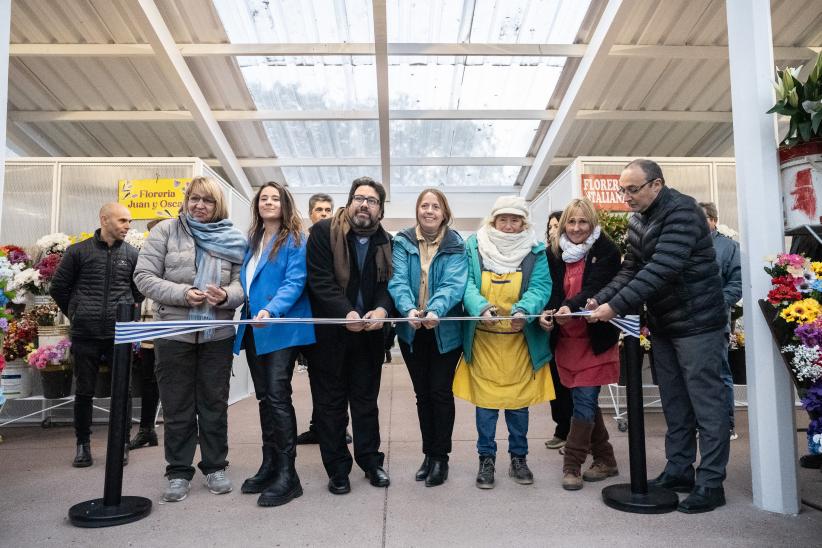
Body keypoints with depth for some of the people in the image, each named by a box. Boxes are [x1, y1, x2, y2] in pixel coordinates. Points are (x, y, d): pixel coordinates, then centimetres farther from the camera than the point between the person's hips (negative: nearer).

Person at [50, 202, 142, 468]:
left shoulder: (132, 254, 4)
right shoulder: (78, 251, 1)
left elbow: (140, 288, 16)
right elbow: (58, 288, 9)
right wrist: (76, 314, 10)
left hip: (120, 334, 1)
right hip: (85, 335, 0)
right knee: (84, 391, 8)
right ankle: (83, 443, 22)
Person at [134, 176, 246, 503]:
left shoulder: (232, 239, 3)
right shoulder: (166, 230, -1)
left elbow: (241, 283, -1)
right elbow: (144, 276, -6)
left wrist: (226, 296, -23)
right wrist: (183, 293, -20)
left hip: (217, 335, 1)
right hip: (173, 333, -1)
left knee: (214, 403, 12)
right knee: (177, 406, 9)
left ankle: (215, 467, 27)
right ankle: (178, 472, 23)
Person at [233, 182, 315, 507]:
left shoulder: (295, 241, -3)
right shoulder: (251, 241, 17)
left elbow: (294, 282, -15)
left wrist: (272, 310, -29)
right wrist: (246, 316, 10)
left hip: (281, 329, -7)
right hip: (253, 330, 7)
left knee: (278, 396, -10)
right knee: (264, 398, 11)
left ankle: (287, 474, -2)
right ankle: (269, 466, 22)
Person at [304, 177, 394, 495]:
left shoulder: (386, 242, 5)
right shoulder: (324, 232, -7)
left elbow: (387, 283, 1)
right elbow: (320, 280, -14)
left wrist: (382, 308, -21)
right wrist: (346, 313, -25)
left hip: (369, 333, 3)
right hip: (329, 332, -3)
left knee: (366, 399, 14)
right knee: (330, 402, 7)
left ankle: (371, 461, 28)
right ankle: (337, 469, 19)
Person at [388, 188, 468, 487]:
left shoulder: (455, 246, -5)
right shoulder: (403, 242, -1)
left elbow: (453, 284, -18)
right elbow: (398, 281, -13)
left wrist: (435, 310, -37)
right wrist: (409, 309, -32)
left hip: (445, 331, -2)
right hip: (412, 330, 2)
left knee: (440, 392, 3)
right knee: (422, 393, 13)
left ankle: (440, 457, 19)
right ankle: (429, 454, 27)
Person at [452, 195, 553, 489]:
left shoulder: (536, 252, 1)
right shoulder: (474, 247, -1)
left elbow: (540, 287, -10)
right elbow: (467, 285, -10)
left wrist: (522, 311, -30)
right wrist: (482, 309, -30)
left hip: (520, 339, 1)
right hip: (483, 337, 0)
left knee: (518, 399, 11)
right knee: (485, 399, 6)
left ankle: (518, 457, 29)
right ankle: (486, 459, 22)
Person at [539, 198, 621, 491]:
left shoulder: (605, 251, -7)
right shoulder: (554, 252, 5)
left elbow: (596, 288, -19)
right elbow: (551, 289, 0)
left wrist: (570, 307, -36)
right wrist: (546, 313, -20)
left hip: (594, 338, -4)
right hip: (565, 338, 4)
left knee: (584, 400, -4)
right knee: (586, 401, 12)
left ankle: (572, 466, 8)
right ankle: (604, 460, 27)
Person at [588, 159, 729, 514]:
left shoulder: (682, 211, -18)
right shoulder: (637, 221, 9)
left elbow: (661, 269, -28)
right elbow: (630, 270, 7)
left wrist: (616, 306, -31)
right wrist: (599, 299, -8)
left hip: (696, 323, -8)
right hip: (663, 325, 8)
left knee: (706, 402, 0)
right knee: (674, 403, 14)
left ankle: (711, 484, 11)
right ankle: (678, 472, 26)